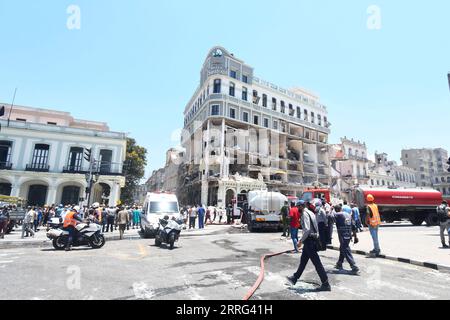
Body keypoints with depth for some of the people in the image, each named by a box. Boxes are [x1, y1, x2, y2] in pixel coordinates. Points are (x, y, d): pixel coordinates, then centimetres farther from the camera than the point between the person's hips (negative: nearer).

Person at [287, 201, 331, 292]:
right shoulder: (310, 213, 13)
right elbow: (315, 228, 16)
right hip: (312, 239, 10)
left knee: (316, 262, -1)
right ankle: (295, 278, 31)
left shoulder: (305, 214, -16)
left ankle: (326, 284, 9)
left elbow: (307, 229, -24)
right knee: (303, 260, 18)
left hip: (309, 240, -10)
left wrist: (301, 241, -16)